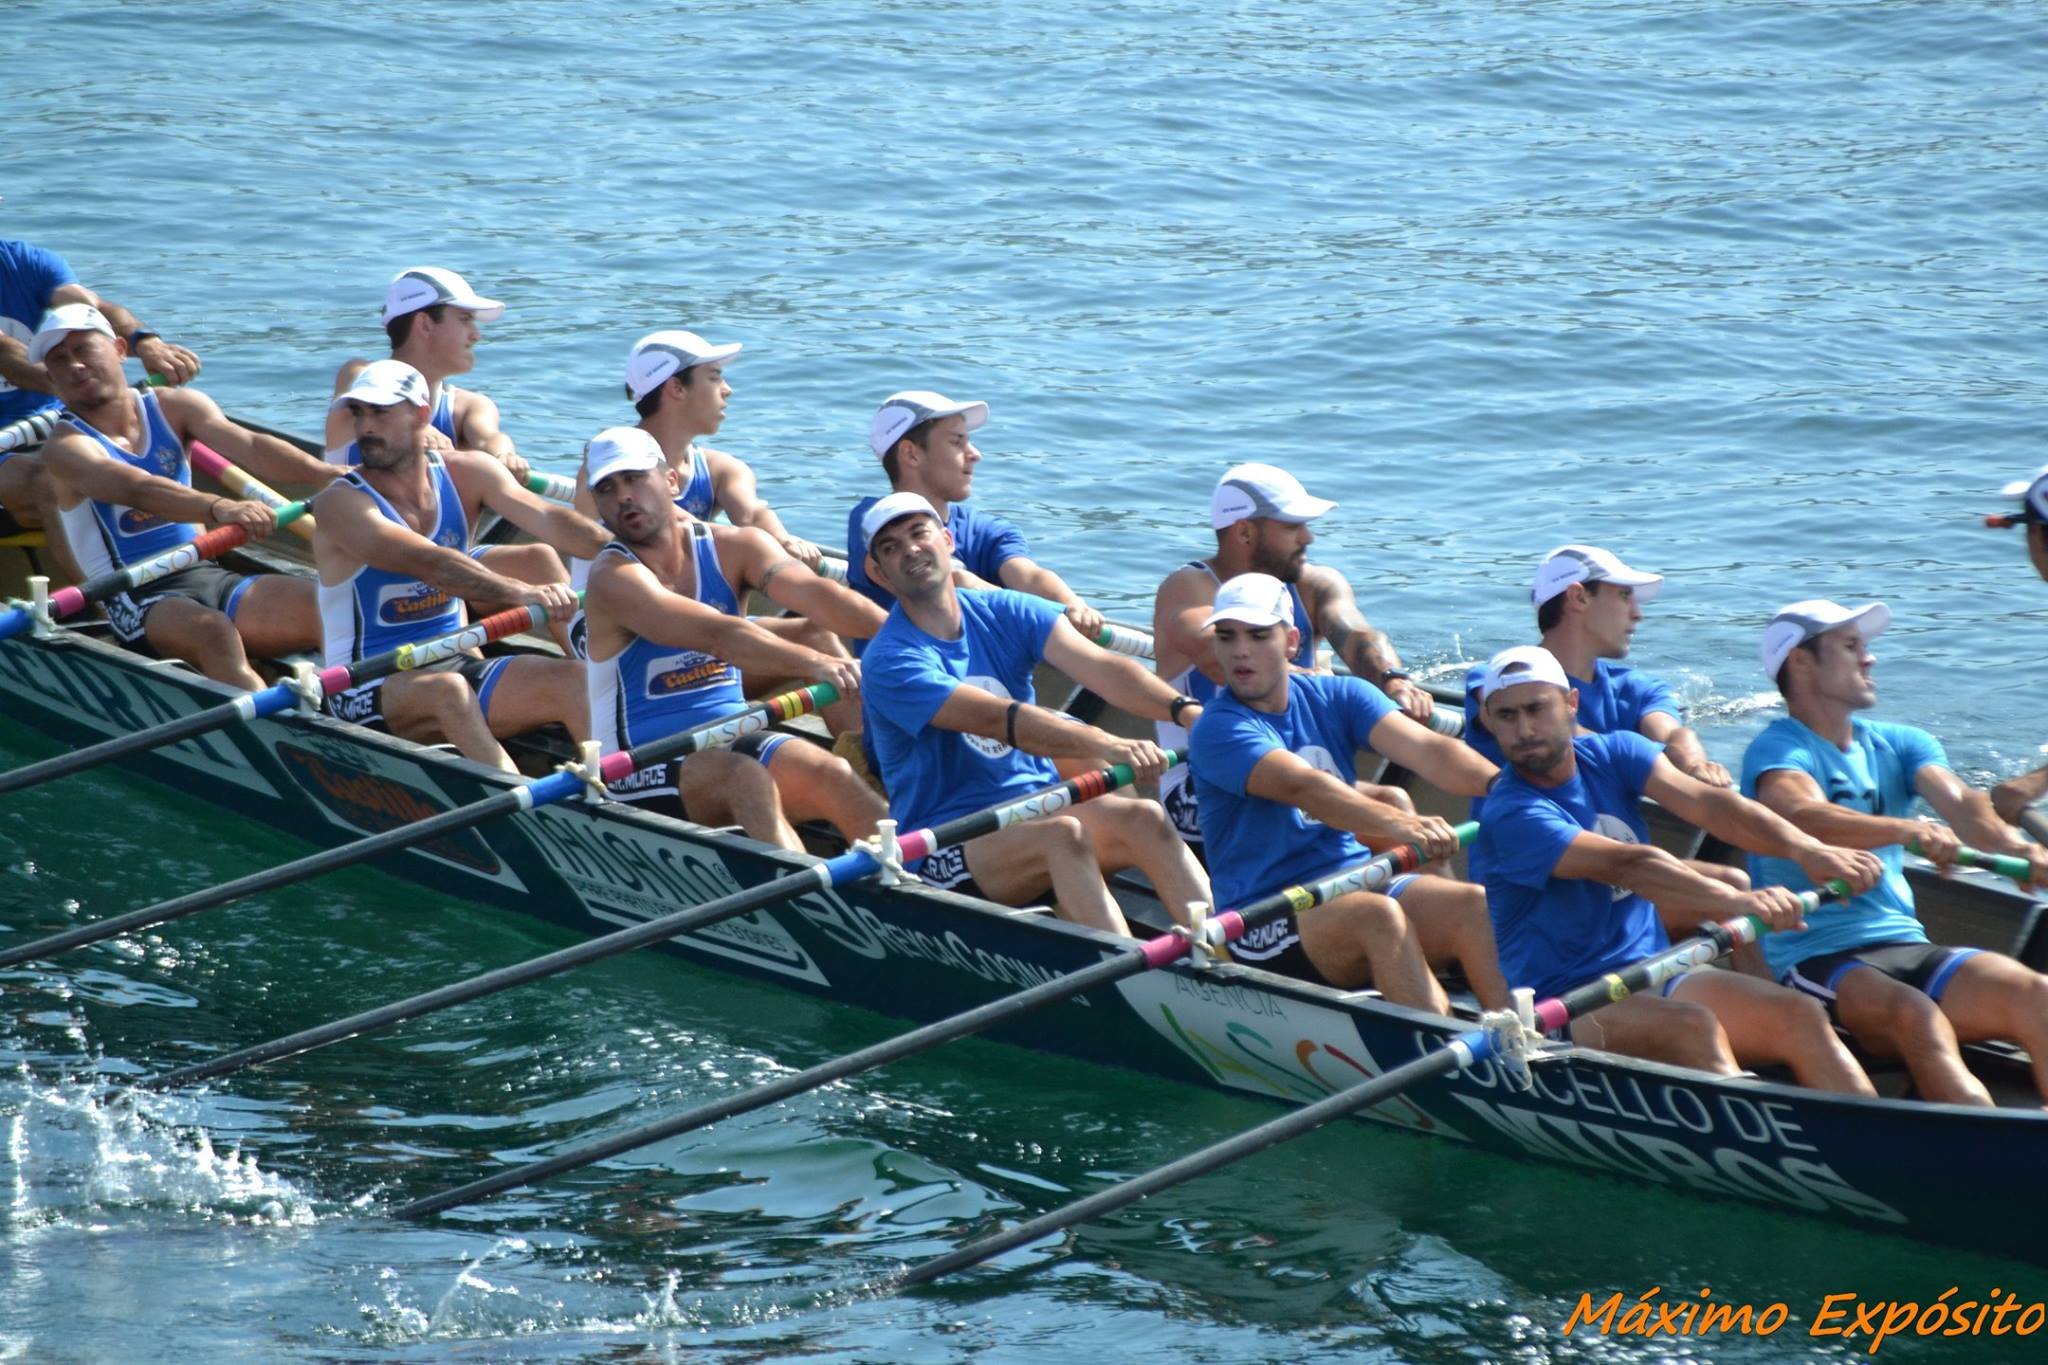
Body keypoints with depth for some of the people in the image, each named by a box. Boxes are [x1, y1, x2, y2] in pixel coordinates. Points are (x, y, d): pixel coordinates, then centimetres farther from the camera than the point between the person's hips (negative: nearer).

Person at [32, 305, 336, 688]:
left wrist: (327, 474, -24)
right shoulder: (66, 447, -4)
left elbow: (248, 447, -5)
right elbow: (136, 489, -23)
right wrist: (219, 507, -42)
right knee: (213, 629, -37)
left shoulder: (172, 408, 12)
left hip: (208, 575, 5)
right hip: (137, 600, -5)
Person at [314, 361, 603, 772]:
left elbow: (546, 519, -13)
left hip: (454, 665, 6)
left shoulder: (464, 473, 3)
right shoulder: (342, 504, -14)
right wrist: (520, 593, -44)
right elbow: (430, 564, -30)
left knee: (574, 681, -16)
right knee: (447, 690, -37)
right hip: (367, 691, -6)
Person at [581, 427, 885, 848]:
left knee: (831, 776, -20)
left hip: (730, 743, 5)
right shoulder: (614, 579, -14)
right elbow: (716, 635, -29)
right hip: (644, 773, -5)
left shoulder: (733, 549, 4)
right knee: (744, 777, -33)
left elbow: (812, 593, -14)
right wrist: (813, 663, -42)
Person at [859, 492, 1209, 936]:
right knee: (1062, 833, -33)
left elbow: (1098, 667, -11)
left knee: (1143, 818, -21)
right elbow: (999, 720, -26)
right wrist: (1104, 745, -40)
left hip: (1035, 804, 6)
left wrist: (1185, 710, -29)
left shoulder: (1005, 613, 5)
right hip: (944, 849, -6)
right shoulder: (889, 662, -13)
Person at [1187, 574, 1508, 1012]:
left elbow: (1424, 749, -9)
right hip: (1265, 921, -6)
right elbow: (1301, 787, -29)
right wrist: (1398, 824, -45)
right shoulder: (1218, 730, -11)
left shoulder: (1337, 697, 7)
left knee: (1477, 905, -19)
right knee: (1378, 914, -34)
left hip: (1357, 880, 6)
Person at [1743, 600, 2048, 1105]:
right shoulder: (1776, 750, -2)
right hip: (1816, 961, -6)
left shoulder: (1899, 745, 18)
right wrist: (1908, 831, -42)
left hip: (1908, 948, 6)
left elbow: (1958, 802, -2)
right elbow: (1803, 817, -25)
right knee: (1916, 1017, -36)